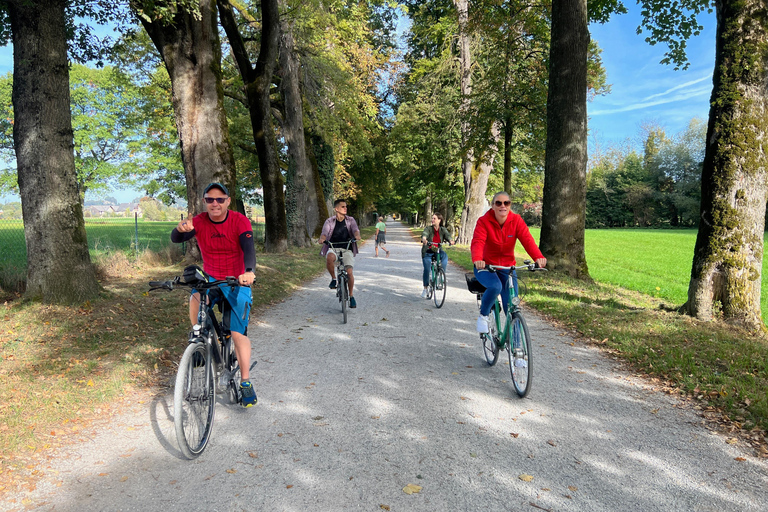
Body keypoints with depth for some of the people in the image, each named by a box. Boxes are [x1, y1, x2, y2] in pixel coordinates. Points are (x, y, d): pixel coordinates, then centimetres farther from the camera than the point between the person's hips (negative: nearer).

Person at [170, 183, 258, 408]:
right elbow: (176, 239, -22)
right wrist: (180, 229, -47)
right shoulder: (199, 222, -8)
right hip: (210, 277, 2)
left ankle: (245, 382, 7)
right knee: (195, 300, -32)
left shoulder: (240, 221, -15)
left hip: (237, 281, -2)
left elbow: (249, 248, -28)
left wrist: (249, 271, -48)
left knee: (238, 333, -5)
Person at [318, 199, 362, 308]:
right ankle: (333, 279, -11)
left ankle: (351, 296, 7)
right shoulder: (330, 221, 3)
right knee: (329, 258, -36)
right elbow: (325, 232, -12)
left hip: (347, 249, 1)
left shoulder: (350, 220, 6)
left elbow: (355, 230, -12)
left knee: (349, 272, -13)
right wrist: (321, 239, -36)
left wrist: (357, 236, -36)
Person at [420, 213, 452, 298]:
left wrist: (450, 240, -39)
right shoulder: (428, 228, -3)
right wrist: (424, 239, -49)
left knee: (445, 255, -32)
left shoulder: (443, 229, 3)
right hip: (428, 252, -1)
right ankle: (425, 289, 1)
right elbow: (424, 234, -24)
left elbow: (447, 235, -15)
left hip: (438, 251, 1)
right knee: (427, 269, -14)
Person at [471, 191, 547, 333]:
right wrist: (477, 259, -51)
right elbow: (477, 242, -30)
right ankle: (483, 315, -5)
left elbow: (527, 240, -21)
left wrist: (538, 257, -41)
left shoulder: (516, 220, -8)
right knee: (495, 286, -34)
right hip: (485, 266, -3)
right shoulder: (484, 221, -14)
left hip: (507, 268, 3)